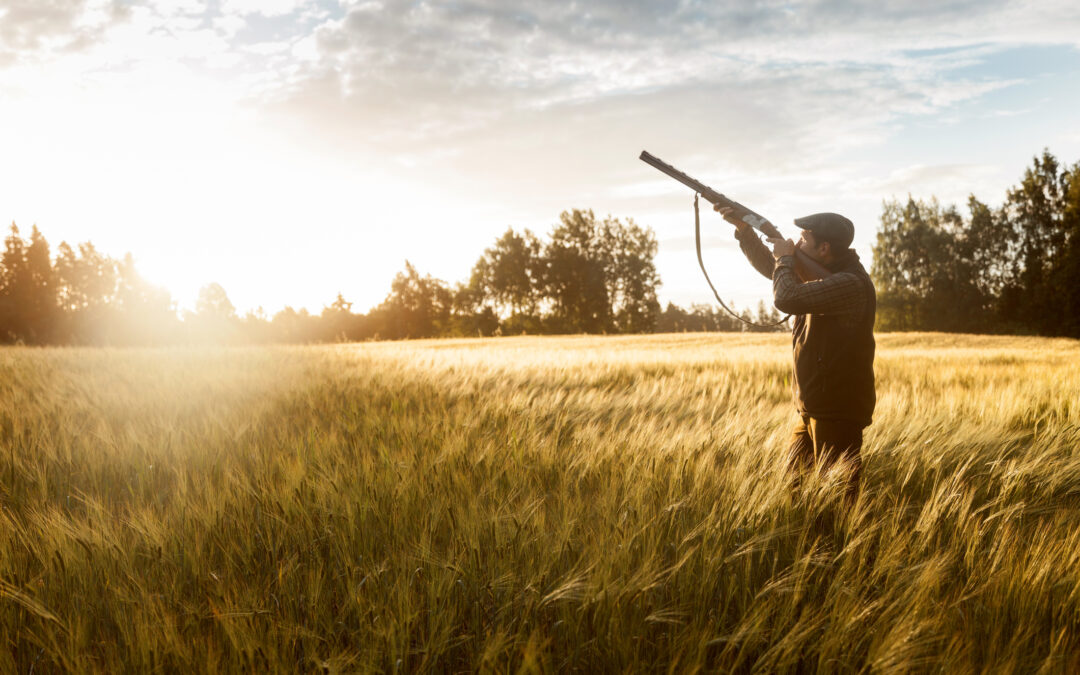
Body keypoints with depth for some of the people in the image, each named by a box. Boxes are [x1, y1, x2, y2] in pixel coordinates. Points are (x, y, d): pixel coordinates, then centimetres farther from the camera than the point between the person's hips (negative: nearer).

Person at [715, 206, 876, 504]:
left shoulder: (850, 283, -20)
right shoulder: (824, 273, 11)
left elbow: (787, 298, -29)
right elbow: (771, 267, 22)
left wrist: (785, 258, -10)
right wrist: (742, 227, 10)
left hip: (838, 411, -10)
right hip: (813, 408, 10)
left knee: (840, 493, -4)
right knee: (794, 484, 16)